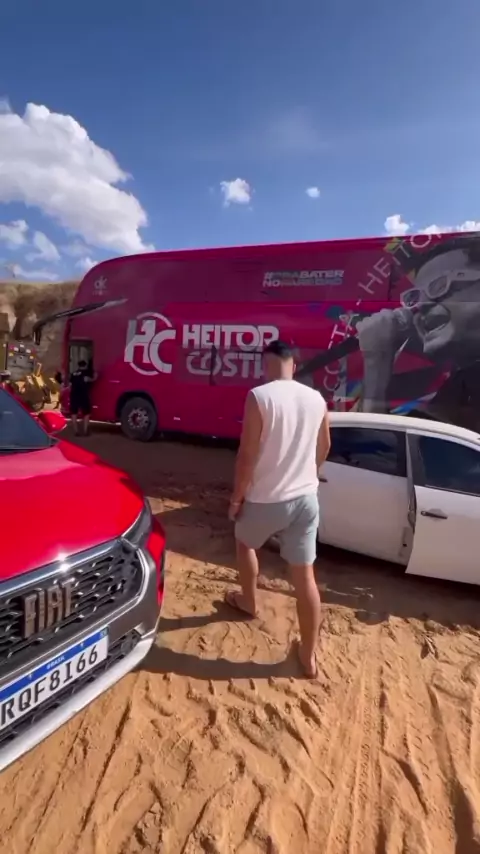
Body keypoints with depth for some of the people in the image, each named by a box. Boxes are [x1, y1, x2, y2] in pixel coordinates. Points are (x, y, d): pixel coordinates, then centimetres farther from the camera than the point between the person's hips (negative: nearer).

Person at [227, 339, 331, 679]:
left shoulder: (259, 396, -16)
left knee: (245, 544, 28)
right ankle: (309, 656, 25)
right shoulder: (316, 399, 1)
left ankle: (249, 602, 49)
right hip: (306, 498, 4)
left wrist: (236, 498, -4)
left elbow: (247, 455, -17)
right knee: (305, 576, 12)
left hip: (265, 499, -4)